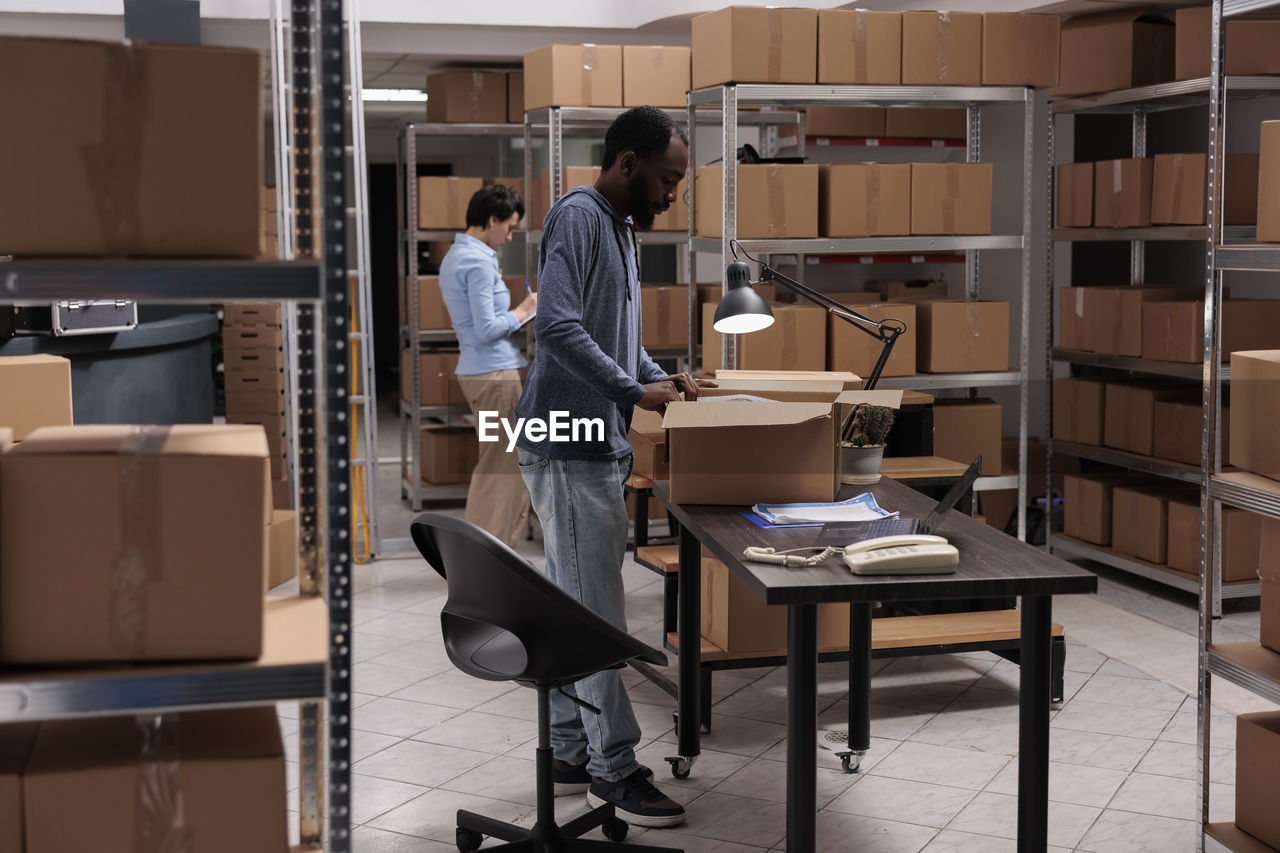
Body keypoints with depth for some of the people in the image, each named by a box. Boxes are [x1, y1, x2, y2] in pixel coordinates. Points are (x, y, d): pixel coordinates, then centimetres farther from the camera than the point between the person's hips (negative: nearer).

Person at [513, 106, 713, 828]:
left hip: (597, 448, 10)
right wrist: (635, 391, -19)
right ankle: (615, 766, 2)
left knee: (573, 606, 13)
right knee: (596, 611, -5)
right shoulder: (577, 218, -12)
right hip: (569, 449, -10)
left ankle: (571, 754, 21)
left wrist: (662, 376, 11)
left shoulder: (622, 228, 18)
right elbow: (559, 328, -23)